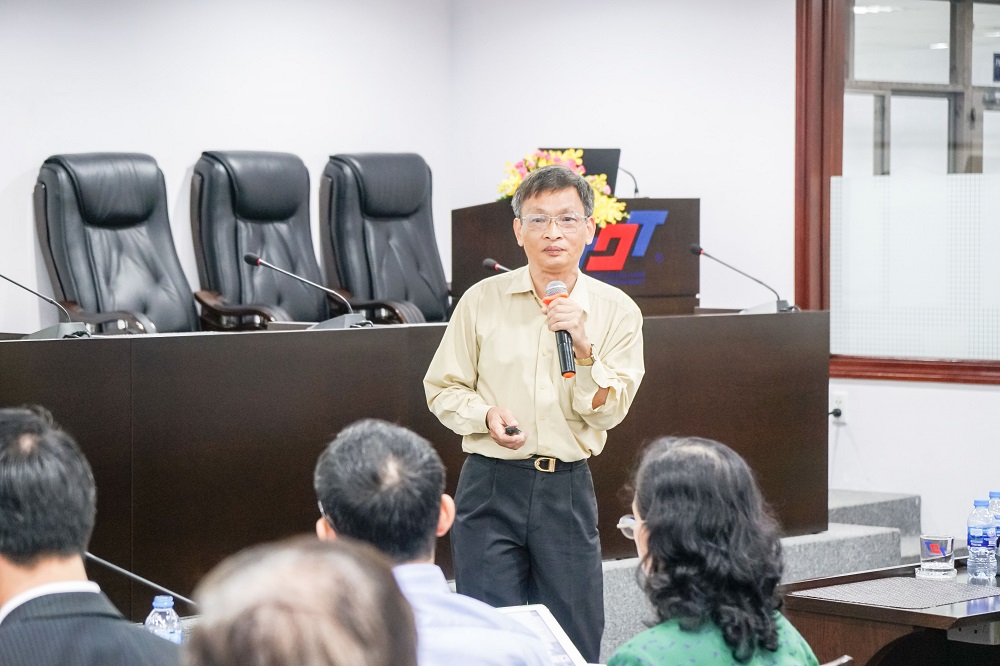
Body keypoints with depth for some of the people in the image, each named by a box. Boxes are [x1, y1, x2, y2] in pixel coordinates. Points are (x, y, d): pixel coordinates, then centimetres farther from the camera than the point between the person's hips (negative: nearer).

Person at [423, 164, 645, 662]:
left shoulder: (615, 310, 3)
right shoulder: (482, 301, 3)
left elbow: (606, 412, -2)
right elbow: (442, 388, 8)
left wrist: (582, 348, -17)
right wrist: (487, 416, -12)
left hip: (568, 488, 1)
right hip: (491, 484, -1)